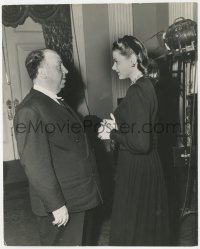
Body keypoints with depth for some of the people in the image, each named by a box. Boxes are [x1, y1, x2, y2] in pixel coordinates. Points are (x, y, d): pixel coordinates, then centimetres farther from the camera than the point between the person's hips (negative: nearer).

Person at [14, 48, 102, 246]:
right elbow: (35, 165, -24)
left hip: (82, 195, 9)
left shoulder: (57, 102, 10)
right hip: (62, 202, -9)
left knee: (83, 241, 26)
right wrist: (56, 204, -21)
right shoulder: (30, 110, -21)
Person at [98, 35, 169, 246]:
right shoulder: (145, 85, 7)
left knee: (133, 227, 12)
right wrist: (117, 126, 3)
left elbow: (140, 143, -26)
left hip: (137, 169, -9)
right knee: (147, 223, 26)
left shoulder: (136, 91, -22)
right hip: (144, 166, 9)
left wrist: (112, 135, -12)